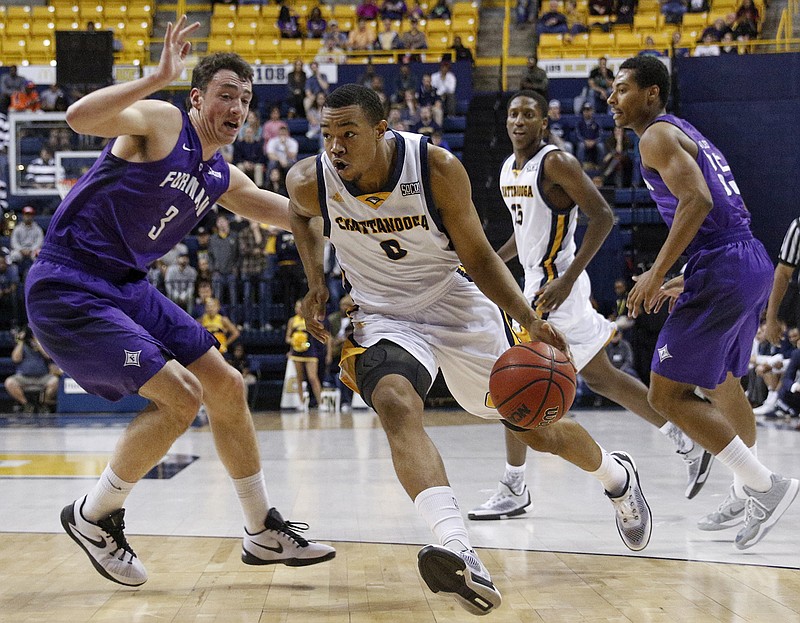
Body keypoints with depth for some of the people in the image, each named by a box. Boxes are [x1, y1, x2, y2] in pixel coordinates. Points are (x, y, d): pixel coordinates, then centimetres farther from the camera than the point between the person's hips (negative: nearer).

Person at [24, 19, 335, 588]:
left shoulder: (223, 178, 11)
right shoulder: (162, 122, -13)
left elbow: (293, 214, 25)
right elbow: (80, 117, -33)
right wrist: (159, 77, -39)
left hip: (128, 288, 9)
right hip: (69, 290, -9)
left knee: (227, 388, 10)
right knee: (180, 395, -18)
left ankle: (265, 534, 23)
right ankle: (93, 518, 3)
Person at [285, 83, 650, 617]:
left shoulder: (438, 169, -23)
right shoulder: (310, 182, -17)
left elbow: (478, 257, -11)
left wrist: (531, 322, -22)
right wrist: (316, 284, 0)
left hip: (460, 308, 0)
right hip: (386, 318, 1)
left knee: (537, 428, 12)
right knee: (397, 406, -33)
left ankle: (618, 476, 46)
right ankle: (460, 555, -48)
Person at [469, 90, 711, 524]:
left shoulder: (556, 162, -14)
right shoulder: (508, 169, 13)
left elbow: (603, 217, -20)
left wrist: (567, 278, -26)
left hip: (555, 284, -10)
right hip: (538, 281, 10)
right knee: (601, 378, 16)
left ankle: (514, 489, 3)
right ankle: (688, 444, 25)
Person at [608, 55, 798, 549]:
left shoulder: (658, 135, -5)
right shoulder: (687, 133, 25)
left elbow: (697, 200, -22)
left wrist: (657, 274, -21)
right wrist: (686, 282, 27)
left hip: (722, 269, -10)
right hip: (755, 262, 10)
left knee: (666, 394, -9)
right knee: (721, 381, 28)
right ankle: (747, 494, 37)